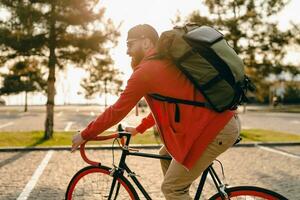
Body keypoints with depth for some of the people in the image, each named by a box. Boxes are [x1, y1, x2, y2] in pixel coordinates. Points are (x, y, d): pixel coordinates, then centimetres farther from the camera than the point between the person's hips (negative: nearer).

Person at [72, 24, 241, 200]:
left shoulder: (146, 71, -8)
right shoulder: (167, 62, 19)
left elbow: (117, 111, -3)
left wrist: (84, 135, 9)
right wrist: (138, 129, 34)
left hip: (216, 130, -10)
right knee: (166, 155, 23)